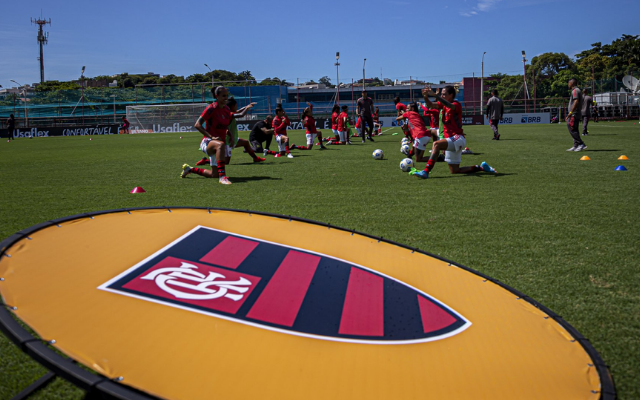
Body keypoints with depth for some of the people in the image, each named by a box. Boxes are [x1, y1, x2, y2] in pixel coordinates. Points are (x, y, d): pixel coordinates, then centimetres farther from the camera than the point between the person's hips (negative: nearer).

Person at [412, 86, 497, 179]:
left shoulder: (457, 105, -10)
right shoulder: (443, 104, 11)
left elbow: (450, 106, -35)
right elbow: (431, 105, -7)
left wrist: (435, 95, -45)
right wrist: (426, 97, -29)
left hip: (458, 138, -9)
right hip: (451, 141, 9)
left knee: (436, 144, -33)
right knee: (454, 171, 11)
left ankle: (426, 172, -39)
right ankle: (481, 167, 26)